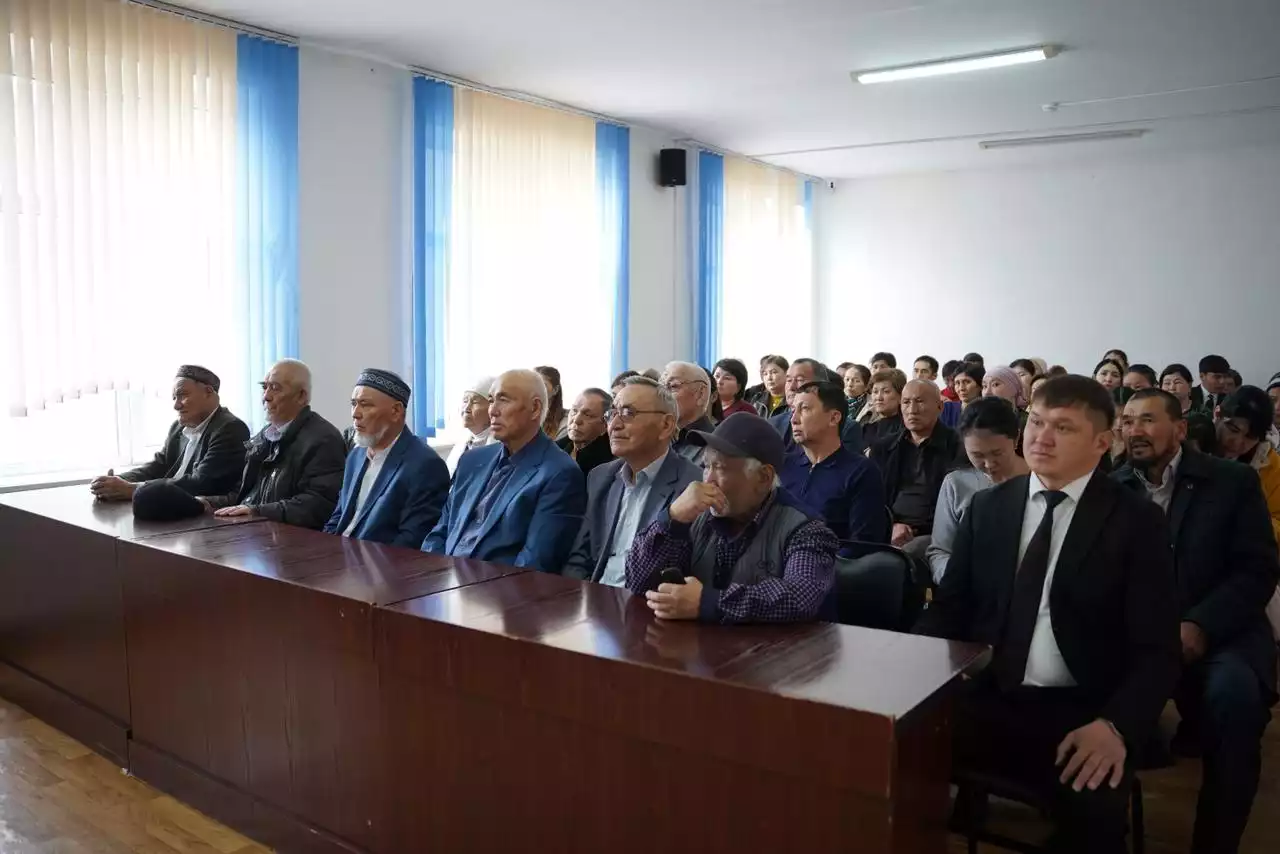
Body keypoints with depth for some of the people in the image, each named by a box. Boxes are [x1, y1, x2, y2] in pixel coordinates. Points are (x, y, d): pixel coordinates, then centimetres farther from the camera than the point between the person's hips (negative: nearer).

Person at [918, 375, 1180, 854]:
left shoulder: (1136, 522, 1)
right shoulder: (987, 507, 10)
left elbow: (1157, 650, -3)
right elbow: (949, 608, 11)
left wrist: (1116, 726, -21)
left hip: (1078, 715, -2)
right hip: (984, 699, 3)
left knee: (1093, 815, -31)